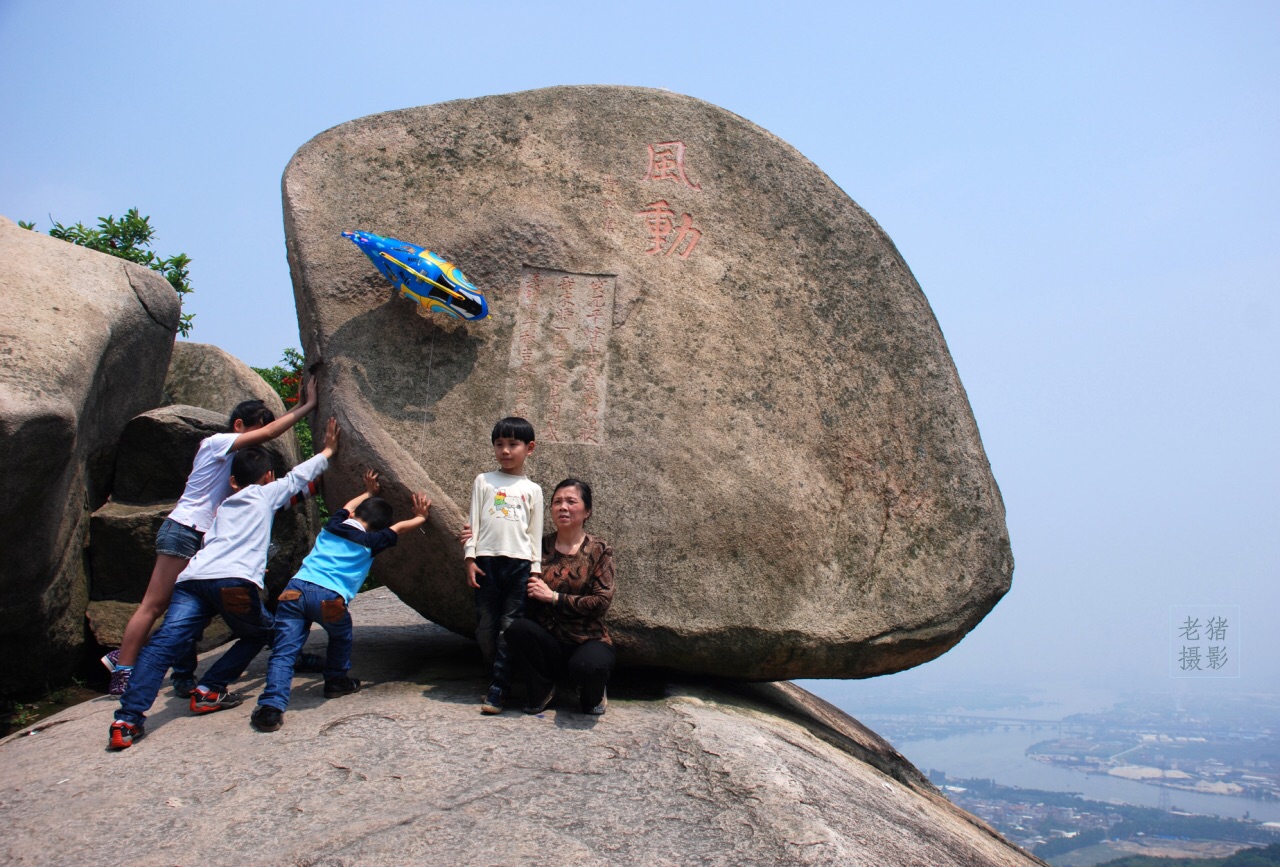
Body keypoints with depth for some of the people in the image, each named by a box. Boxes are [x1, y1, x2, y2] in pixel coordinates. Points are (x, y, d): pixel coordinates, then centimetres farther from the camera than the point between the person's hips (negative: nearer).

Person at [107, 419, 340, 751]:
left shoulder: (224, 505, 34)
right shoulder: (266, 494, 21)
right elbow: (298, 475, 32)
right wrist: (328, 451, 45)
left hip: (192, 577, 4)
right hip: (235, 582, -4)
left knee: (161, 645, -7)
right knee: (260, 633, 21)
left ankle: (127, 720, -22)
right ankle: (209, 691, 11)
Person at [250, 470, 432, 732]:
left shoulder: (333, 525, 21)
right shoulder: (369, 542, 9)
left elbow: (348, 506, 42)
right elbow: (400, 528, 23)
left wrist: (368, 492, 58)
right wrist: (420, 517, 40)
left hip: (294, 589, 3)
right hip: (329, 597, -3)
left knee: (283, 652, -2)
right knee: (341, 634, 29)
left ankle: (271, 706, -15)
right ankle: (336, 680, 37)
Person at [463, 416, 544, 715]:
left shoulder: (532, 489, 10)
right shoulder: (484, 481, 10)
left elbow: (535, 533, 11)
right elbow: (473, 522, 8)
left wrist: (535, 568, 4)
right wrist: (470, 557, 0)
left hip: (519, 562, -1)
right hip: (486, 560, 1)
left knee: (510, 627, -3)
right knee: (486, 626, 3)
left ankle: (498, 689, 1)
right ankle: (502, 675, 19)